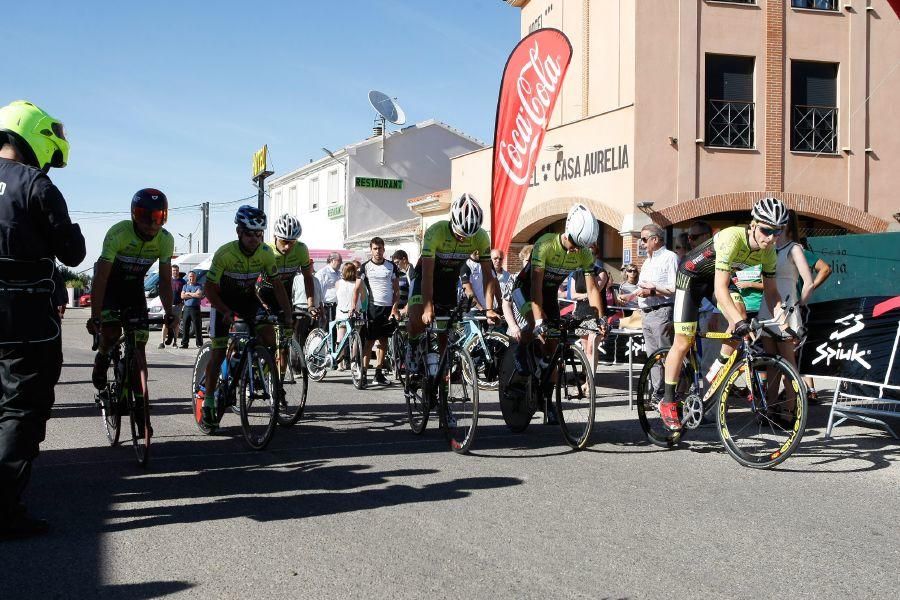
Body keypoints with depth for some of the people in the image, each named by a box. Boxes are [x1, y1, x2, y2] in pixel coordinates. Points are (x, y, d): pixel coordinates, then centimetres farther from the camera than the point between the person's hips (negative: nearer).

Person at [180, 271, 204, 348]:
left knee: (197, 327, -2)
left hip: (195, 308, -3)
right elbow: (182, 296, 1)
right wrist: (194, 295, -6)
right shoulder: (185, 286, 16)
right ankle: (184, 343, 8)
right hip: (186, 308, 3)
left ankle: (199, 343, 3)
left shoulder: (199, 286, 4)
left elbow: (199, 295, -14)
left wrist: (188, 294, -5)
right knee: (185, 327, 3)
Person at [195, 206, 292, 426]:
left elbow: (277, 284, -9)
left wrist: (287, 315, -16)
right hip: (223, 300, -3)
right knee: (218, 350, -7)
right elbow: (209, 288, -23)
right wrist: (227, 311, -34)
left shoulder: (266, 253, -19)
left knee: (268, 338, -17)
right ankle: (207, 398, 8)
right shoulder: (225, 253, -29)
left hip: (248, 297, 3)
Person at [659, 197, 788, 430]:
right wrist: (739, 322, -51)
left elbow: (770, 290, -6)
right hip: (692, 275, -6)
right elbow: (720, 288, -41)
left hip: (718, 277, 6)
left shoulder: (769, 251, -15)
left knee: (740, 316, -21)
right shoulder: (732, 238, -37)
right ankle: (667, 402, 6)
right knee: (683, 343, -7)